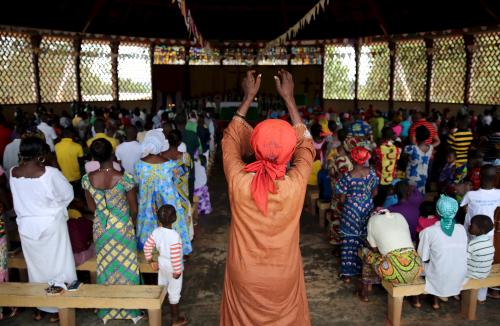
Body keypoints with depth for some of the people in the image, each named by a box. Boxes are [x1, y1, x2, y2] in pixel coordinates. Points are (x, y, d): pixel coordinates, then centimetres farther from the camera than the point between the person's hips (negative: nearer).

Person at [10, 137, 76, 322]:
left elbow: (19, 199, 8)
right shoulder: (50, 173, -21)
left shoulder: (13, 173, -7)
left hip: (26, 226, 4)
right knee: (56, 267, 11)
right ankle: (57, 309, 22)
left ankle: (39, 308, 32)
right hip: (51, 225, -4)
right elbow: (68, 194, -8)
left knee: (35, 268, 19)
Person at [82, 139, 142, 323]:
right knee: (126, 267, 14)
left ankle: (107, 311, 35)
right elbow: (134, 208, -11)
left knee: (105, 267, 20)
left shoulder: (87, 179, -12)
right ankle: (130, 310, 29)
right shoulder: (124, 178, -22)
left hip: (101, 229, 3)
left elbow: (91, 207, 3)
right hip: (122, 228, -3)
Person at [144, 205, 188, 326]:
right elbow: (175, 257, -28)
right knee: (174, 293, 9)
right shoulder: (174, 236, -30)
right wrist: (177, 271, -15)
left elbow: (147, 247, -3)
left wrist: (151, 261, 10)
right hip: (172, 267, -6)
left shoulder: (156, 232, -12)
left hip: (162, 264, 6)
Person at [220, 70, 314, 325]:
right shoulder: (296, 185, -24)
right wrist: (289, 98, 0)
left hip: (244, 277, 0)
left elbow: (230, 140, -4)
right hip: (284, 277, 1)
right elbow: (306, 145, -4)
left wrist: (248, 98, 1)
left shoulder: (238, 182, -24)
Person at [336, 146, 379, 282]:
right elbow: (374, 192, 5)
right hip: (368, 208, 4)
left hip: (352, 210, -4)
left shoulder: (347, 177, -19)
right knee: (366, 238, 18)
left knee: (350, 240, 5)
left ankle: (347, 273, 8)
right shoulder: (372, 173, -8)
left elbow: (342, 199, -10)